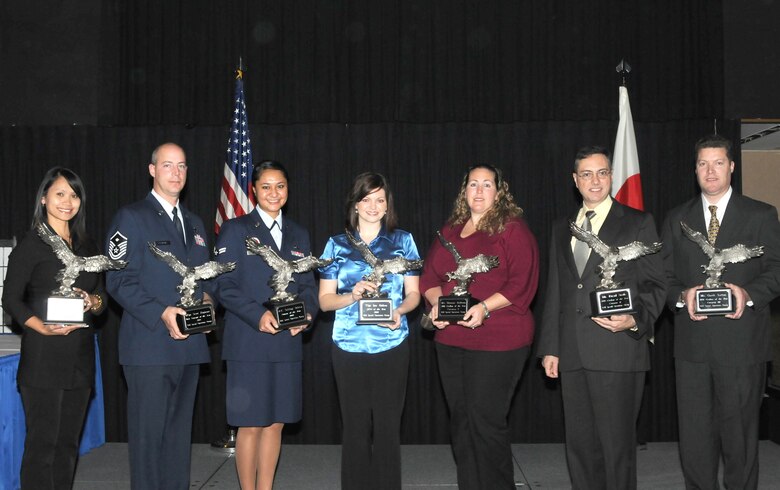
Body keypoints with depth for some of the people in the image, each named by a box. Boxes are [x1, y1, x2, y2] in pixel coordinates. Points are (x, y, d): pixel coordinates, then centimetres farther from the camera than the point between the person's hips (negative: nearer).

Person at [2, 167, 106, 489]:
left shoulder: (86, 245, 15)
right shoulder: (31, 244, -2)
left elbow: (102, 296, 16)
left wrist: (93, 303, -7)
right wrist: (43, 327, -21)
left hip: (80, 357, 6)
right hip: (43, 357, -5)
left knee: (68, 442, 10)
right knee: (42, 442, -3)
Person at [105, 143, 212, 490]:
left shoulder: (195, 224, 18)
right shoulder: (131, 217, -2)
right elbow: (119, 280, -10)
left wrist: (205, 298, 2)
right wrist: (162, 314, -20)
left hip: (189, 344, 6)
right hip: (149, 345, -6)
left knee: (180, 431, 12)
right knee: (148, 431, -3)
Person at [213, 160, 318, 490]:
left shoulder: (298, 235, 16)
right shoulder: (235, 230, 1)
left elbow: (307, 285, 15)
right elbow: (224, 286, -5)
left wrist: (306, 312, -6)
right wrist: (258, 315, -18)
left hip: (287, 343, 5)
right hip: (249, 343, -4)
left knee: (275, 423, 9)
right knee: (251, 424, 0)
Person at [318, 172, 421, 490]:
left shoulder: (403, 241, 7)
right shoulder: (337, 245, 7)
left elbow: (413, 293, 8)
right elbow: (324, 299, 6)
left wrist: (400, 311, -14)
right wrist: (352, 296, -14)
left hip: (391, 346, 0)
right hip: (349, 347, 0)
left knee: (387, 425, 1)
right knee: (355, 425, 5)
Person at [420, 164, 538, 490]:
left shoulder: (512, 229, -4)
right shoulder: (450, 231, 15)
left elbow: (523, 283, -12)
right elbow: (430, 275, 14)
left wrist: (485, 307, -23)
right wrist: (436, 301, -6)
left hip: (498, 340, -6)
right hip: (450, 339, 7)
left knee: (485, 420, -5)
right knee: (460, 420, 11)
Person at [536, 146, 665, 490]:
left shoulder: (638, 223, 4)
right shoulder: (561, 229, 18)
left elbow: (654, 283, 2)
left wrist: (635, 320, -16)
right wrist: (550, 347, 13)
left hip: (617, 351, -5)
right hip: (572, 355, 5)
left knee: (617, 445, -2)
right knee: (579, 444, 9)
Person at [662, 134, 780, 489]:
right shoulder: (677, 219, 14)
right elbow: (665, 277, 10)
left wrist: (748, 293, -19)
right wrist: (683, 296, -12)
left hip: (742, 343, -2)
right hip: (692, 343, 2)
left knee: (739, 432, 4)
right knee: (694, 435, 6)